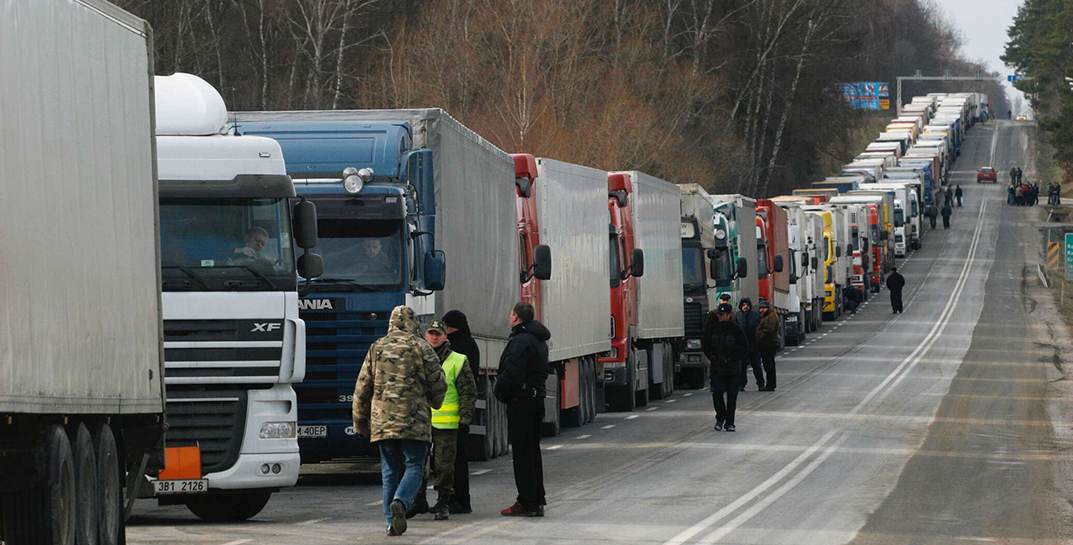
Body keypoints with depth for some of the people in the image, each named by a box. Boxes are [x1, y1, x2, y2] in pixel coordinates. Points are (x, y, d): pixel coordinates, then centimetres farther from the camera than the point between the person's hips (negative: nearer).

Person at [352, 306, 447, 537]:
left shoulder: (377, 348, 9)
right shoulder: (421, 348, -1)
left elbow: (362, 388, 11)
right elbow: (438, 384, 1)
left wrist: (360, 422, 20)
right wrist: (435, 402, 24)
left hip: (382, 420, 3)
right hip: (414, 421, -3)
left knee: (390, 471, 9)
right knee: (414, 466, 1)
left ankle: (392, 522, 4)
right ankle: (400, 501, -26)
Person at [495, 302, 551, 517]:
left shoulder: (520, 341, -17)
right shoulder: (539, 341, 16)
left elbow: (511, 373, -25)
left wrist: (500, 392, -8)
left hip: (520, 402, -10)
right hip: (536, 398, 10)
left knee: (522, 453, -6)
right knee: (533, 450, 15)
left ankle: (526, 502, -7)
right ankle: (537, 501, 18)